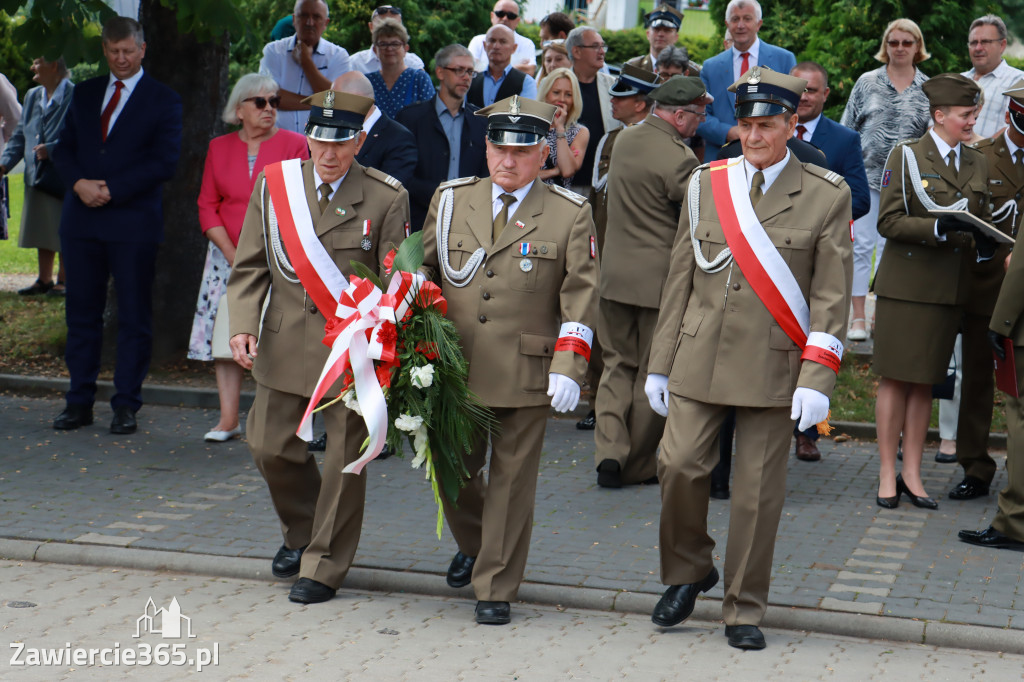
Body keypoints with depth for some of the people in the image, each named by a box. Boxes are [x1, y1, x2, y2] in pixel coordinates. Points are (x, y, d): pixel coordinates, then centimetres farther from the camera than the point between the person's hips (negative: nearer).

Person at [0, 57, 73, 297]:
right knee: (42, 234, 13)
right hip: (38, 178, 7)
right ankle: (44, 280, 22)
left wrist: (51, 150, -20)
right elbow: (19, 136, 16)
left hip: (65, 178, -7)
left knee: (65, 234, 2)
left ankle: (64, 280, 12)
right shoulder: (32, 97, 13)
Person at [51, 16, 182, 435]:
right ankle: (79, 403, 13)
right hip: (82, 219, 4)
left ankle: (126, 407, 6)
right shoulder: (84, 94, 15)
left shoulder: (163, 101, 1)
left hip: (134, 223, -4)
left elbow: (164, 162, -8)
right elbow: (63, 148, 11)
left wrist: (112, 190, -14)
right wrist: (79, 184, -9)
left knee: (134, 317, 0)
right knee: (81, 313, 6)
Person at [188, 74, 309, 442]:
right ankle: (228, 420, 6)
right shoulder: (219, 147, 10)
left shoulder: (293, 144, 1)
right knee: (225, 335, 0)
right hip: (228, 257, 3)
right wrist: (232, 253, -6)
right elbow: (207, 205, 7)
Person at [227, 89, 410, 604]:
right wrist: (244, 324, -7)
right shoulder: (274, 183, 3)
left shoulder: (387, 198, -6)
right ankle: (301, 531, 34)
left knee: (345, 458, 3)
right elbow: (250, 265, 6)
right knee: (270, 446, 6)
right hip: (286, 345, 3)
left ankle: (324, 567, 17)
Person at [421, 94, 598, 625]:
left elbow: (580, 297, -2)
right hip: (455, 368, 3)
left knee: (511, 481, 3)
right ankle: (472, 544, 42)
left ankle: (495, 590, 15)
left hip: (527, 373, -3)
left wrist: (568, 368, -11)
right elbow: (423, 274, 14)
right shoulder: (450, 200, 7)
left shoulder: (571, 215, -1)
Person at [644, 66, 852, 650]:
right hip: (701, 361, 2)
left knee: (759, 490, 2)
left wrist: (818, 379, -12)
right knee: (680, 466, -6)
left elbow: (832, 296, -3)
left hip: (775, 367, -2)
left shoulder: (827, 195, 0)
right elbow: (680, 280, 12)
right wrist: (661, 363, 9)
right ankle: (688, 574, 20)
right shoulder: (704, 185, 9)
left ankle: (745, 610, 17)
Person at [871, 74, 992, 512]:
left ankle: (912, 474, 14)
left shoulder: (977, 164, 14)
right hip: (906, 282, -5)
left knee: (925, 381, 9)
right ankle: (887, 474, 6)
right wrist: (938, 228, -21)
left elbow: (982, 221, 19)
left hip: (951, 287, 5)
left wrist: (985, 245, -3)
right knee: (896, 379, -1)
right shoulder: (906, 156, -3)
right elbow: (888, 222, -8)